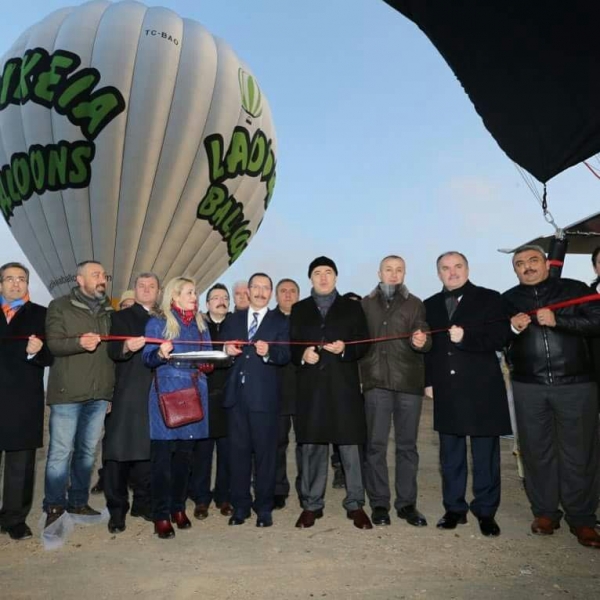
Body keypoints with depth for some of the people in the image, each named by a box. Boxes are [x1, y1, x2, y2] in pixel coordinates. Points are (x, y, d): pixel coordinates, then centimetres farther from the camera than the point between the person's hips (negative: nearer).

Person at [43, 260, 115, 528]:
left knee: (88, 451, 11)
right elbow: (53, 344, -7)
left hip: (99, 393, 4)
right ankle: (55, 507, 12)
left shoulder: (109, 311, 16)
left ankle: (78, 501, 24)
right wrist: (79, 342, -24)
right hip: (67, 392, -4)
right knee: (61, 452, -1)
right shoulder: (60, 306, 3)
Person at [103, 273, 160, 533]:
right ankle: (117, 510, 6)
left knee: (146, 451, 8)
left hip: (154, 395, 4)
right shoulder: (121, 317, 5)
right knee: (118, 453, -3)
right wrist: (127, 347, -29)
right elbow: (113, 351, -10)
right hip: (126, 395, -3)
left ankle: (142, 503, 20)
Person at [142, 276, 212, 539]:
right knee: (162, 454, -3)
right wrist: (160, 354, -26)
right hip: (167, 394, -4)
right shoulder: (157, 322, 1)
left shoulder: (200, 324, 16)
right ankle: (161, 516, 6)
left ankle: (178, 508, 22)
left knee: (185, 453, 9)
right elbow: (148, 357, -5)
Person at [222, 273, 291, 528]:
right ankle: (240, 506, 22)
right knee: (238, 450, 9)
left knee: (265, 451, 3)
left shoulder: (280, 322, 5)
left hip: (264, 395, -3)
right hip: (237, 393, 3)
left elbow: (285, 356, -8)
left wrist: (268, 352, -27)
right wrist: (227, 350, -10)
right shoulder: (233, 319, 15)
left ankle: (264, 508, 16)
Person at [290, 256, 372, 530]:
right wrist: (302, 355, -11)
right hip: (311, 386, 1)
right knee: (311, 446, 6)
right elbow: (291, 345, 8)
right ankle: (312, 504, 19)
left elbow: (364, 343, 4)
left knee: (350, 444, 2)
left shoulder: (352, 307, 11)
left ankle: (355, 504, 15)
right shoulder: (299, 309, 15)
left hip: (343, 385, -1)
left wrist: (345, 349, -14)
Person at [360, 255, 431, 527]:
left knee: (407, 444, 6)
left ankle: (407, 503, 17)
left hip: (409, 381, 1)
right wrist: (360, 372, -5)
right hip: (376, 381, 0)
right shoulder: (365, 304, 11)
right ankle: (379, 504, 12)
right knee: (376, 444, 1)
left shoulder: (415, 304, 11)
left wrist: (422, 342, -21)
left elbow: (424, 339, 1)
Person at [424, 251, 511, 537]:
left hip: (482, 388, -3)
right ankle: (454, 508, 21)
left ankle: (486, 512, 18)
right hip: (447, 391, 3)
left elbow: (500, 336, -7)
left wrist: (466, 337, -19)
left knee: (485, 454, 5)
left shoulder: (489, 299, 2)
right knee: (450, 454, 10)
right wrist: (428, 380, 5)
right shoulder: (430, 305, 13)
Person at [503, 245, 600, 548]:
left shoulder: (575, 289, 3)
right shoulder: (509, 299, 10)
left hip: (576, 384, -2)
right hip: (528, 387, 2)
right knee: (537, 452, 7)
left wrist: (558, 320, -17)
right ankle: (545, 512, 21)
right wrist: (513, 328, -12)